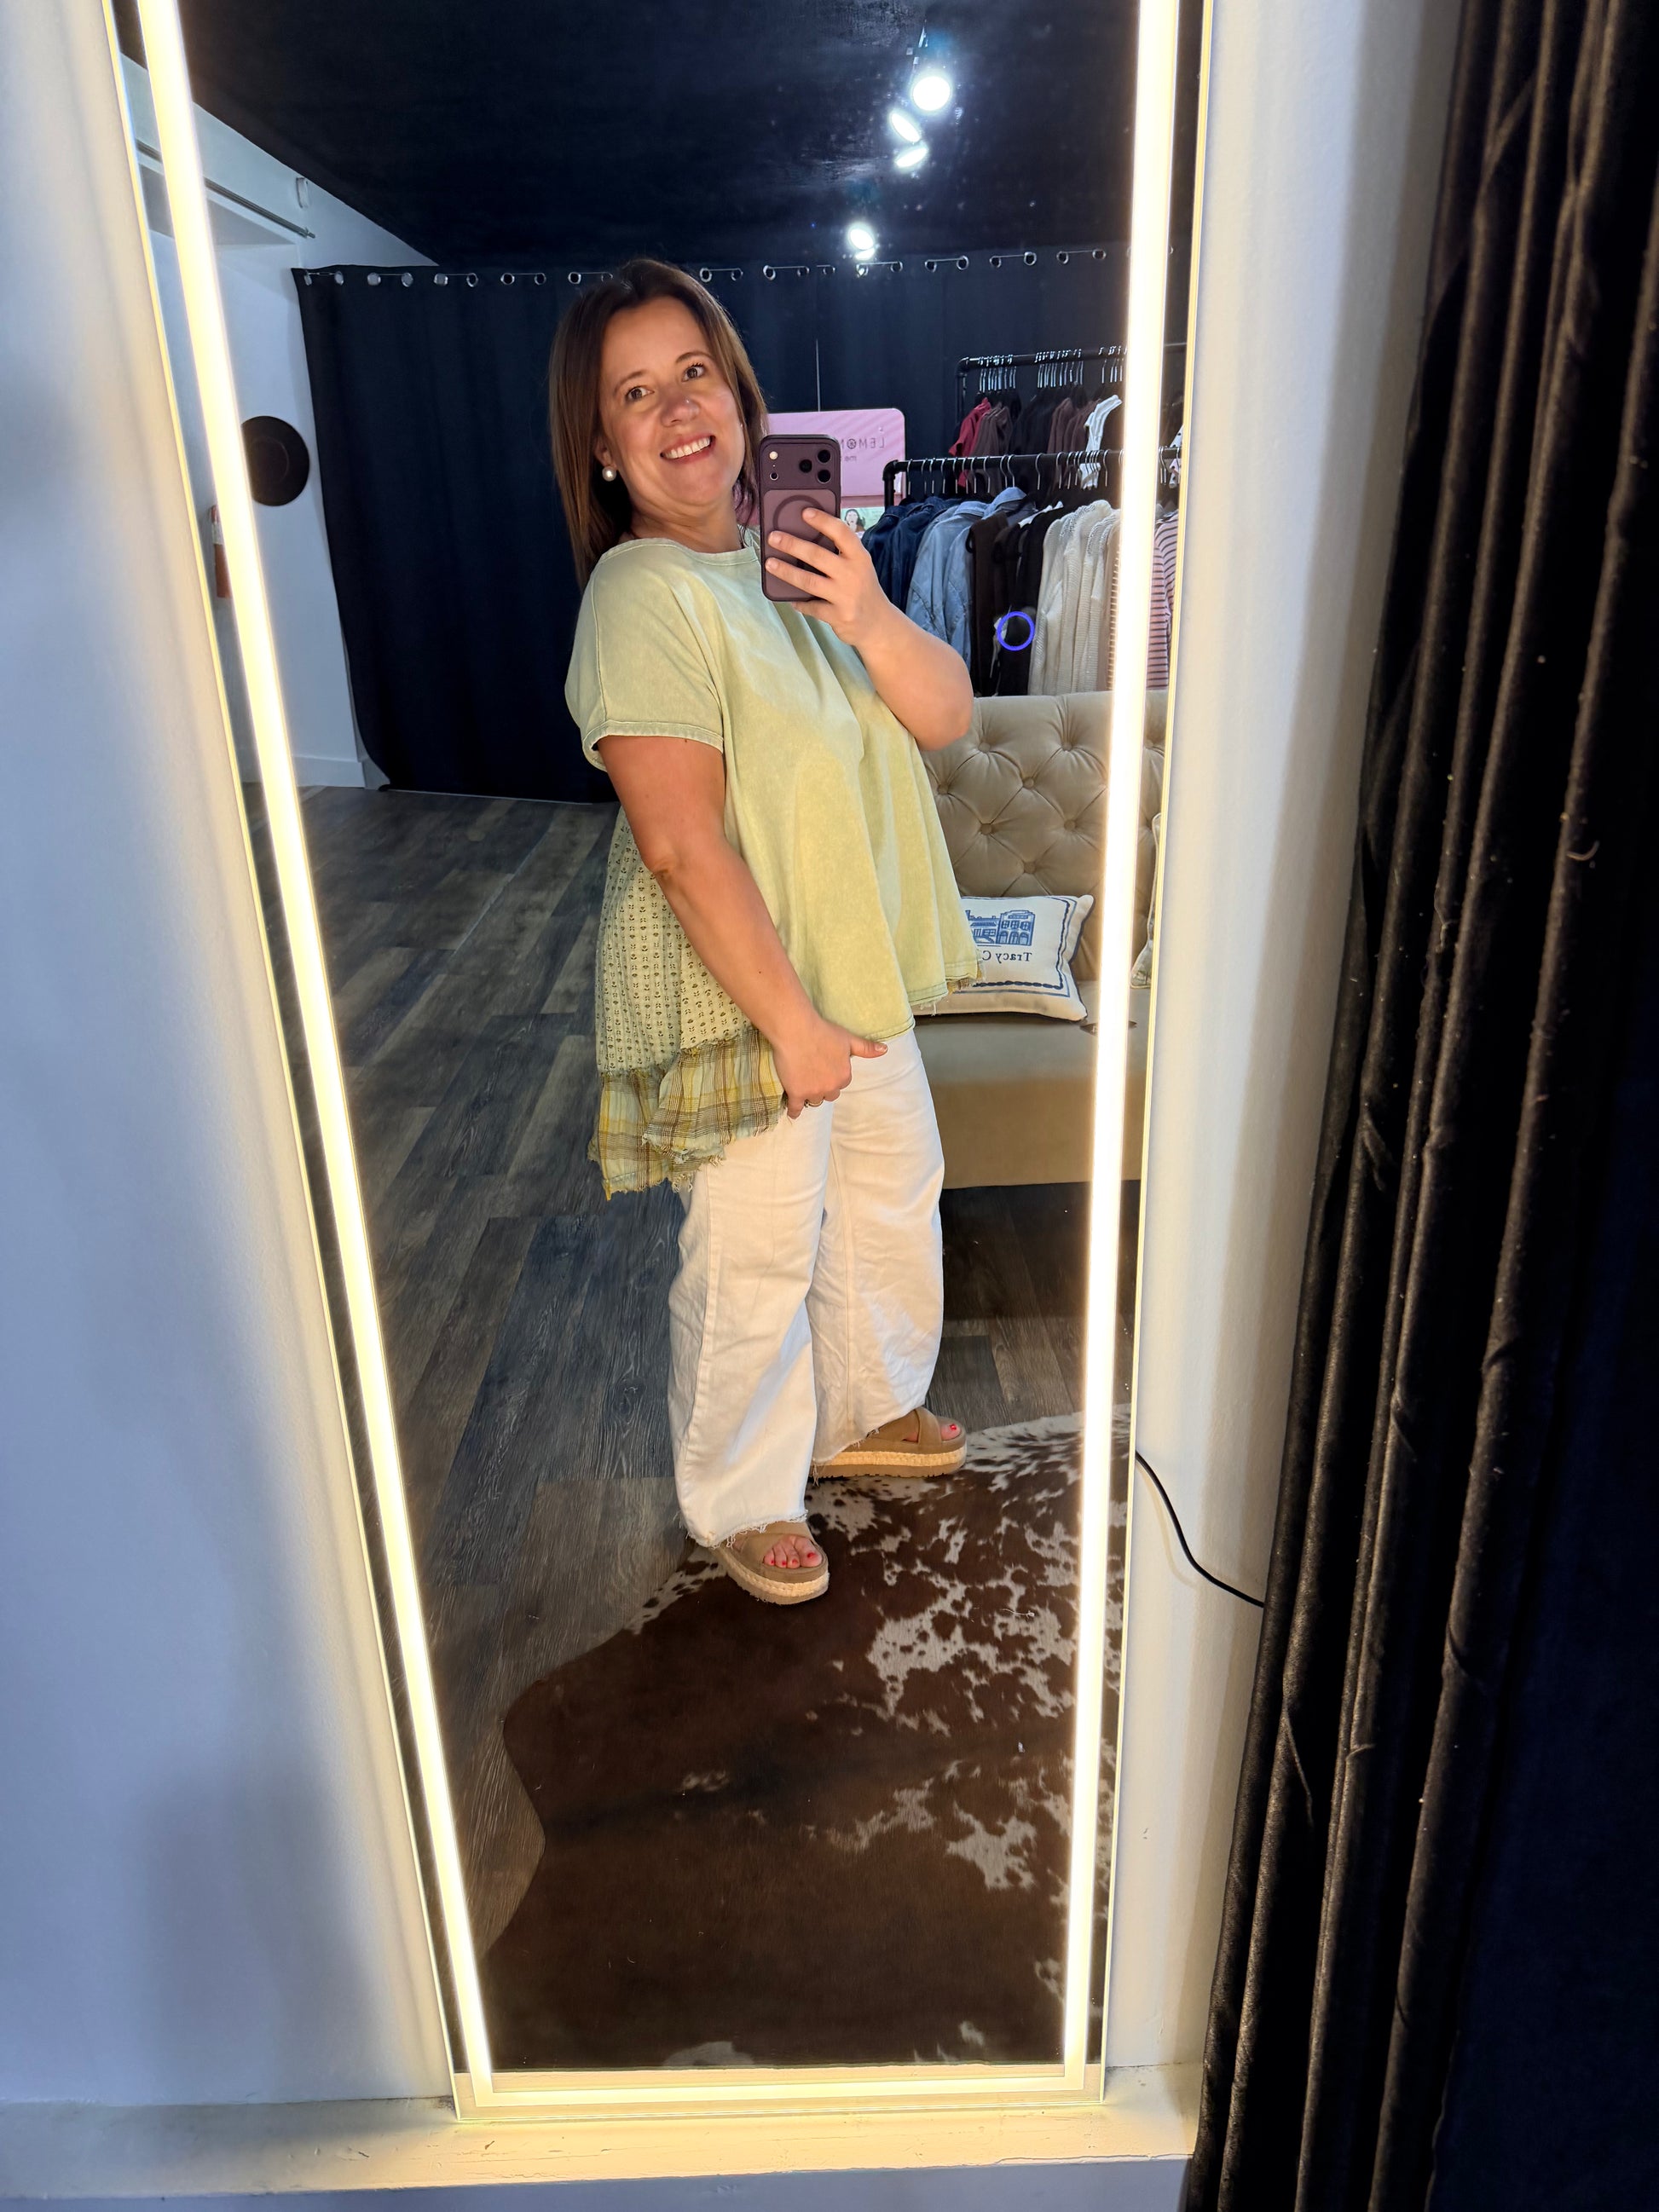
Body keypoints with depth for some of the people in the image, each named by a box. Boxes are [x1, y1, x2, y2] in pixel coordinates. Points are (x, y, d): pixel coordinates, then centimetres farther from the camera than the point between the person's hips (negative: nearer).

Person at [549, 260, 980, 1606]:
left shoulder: (798, 550, 5)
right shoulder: (644, 598, -19)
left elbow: (945, 718, 1)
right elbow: (684, 850, -24)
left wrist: (870, 620, -18)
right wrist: (791, 1020, -21)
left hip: (856, 967, 8)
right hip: (735, 994, -8)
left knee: (894, 1195, 23)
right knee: (755, 1261, 6)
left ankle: (862, 1412, 48)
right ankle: (743, 1499, 32)